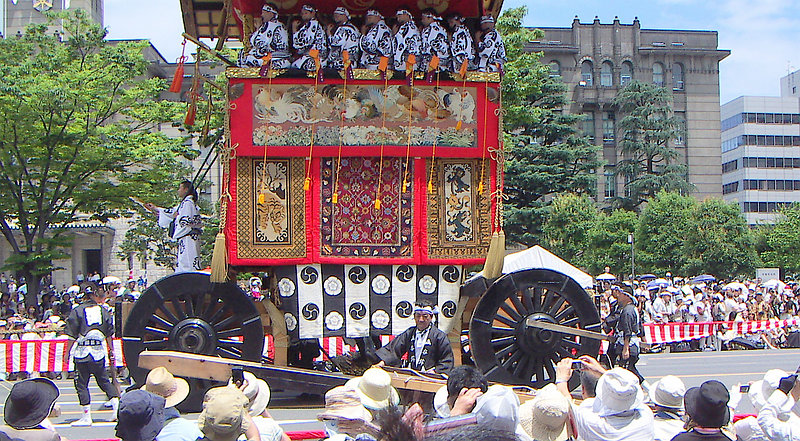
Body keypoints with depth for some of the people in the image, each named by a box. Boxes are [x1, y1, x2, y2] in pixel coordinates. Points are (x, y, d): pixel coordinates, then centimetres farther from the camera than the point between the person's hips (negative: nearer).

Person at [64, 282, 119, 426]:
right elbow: (109, 334, 8)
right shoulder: (104, 311, 5)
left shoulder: (77, 311, -2)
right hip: (99, 352, 3)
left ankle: (86, 417, 4)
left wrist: (67, 352, 2)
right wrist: (112, 351, 17)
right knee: (103, 380, 17)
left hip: (82, 351, -2)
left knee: (81, 383, 5)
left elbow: (72, 336, -4)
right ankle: (116, 404, 4)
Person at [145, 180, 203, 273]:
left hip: (188, 237, -10)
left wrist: (177, 217, -1)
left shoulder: (187, 203, -11)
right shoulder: (184, 203, 21)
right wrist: (155, 209, 39)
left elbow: (187, 221, -21)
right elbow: (173, 212, 33)